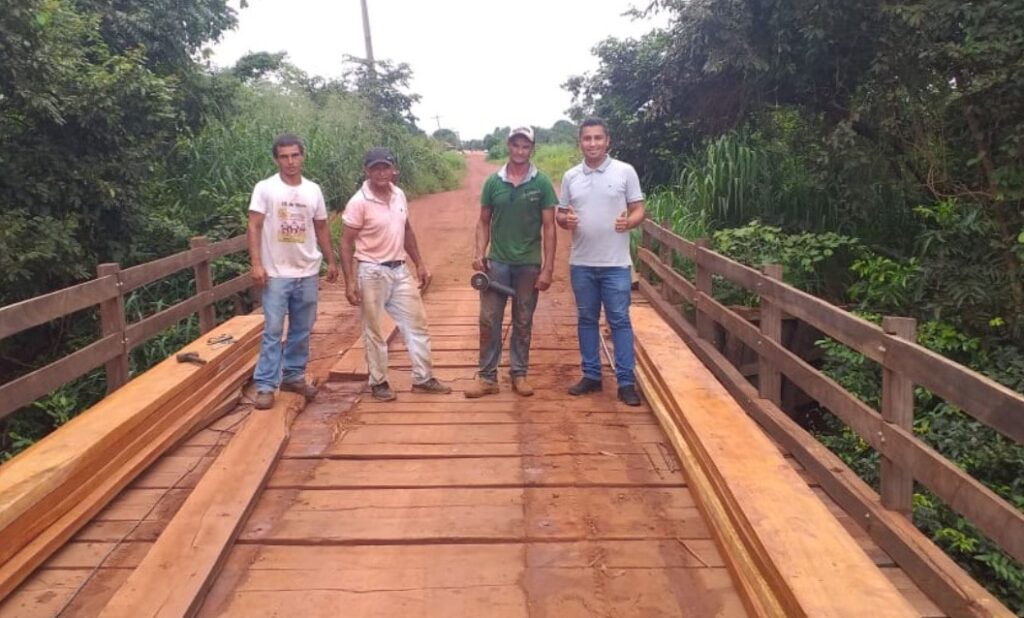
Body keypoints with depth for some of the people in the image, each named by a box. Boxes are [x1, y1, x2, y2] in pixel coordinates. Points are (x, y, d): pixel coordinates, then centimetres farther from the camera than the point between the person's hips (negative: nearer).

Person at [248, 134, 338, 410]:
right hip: (276, 273, -4)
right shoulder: (265, 188, -5)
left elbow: (321, 228, 14)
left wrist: (331, 261, 11)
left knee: (302, 329, 11)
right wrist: (256, 264, -16)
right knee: (273, 330, -3)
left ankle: (293, 376, 24)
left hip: (307, 273, 4)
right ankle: (265, 385, 3)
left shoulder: (313, 190, 6)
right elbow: (254, 227, -8)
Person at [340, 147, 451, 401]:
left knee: (416, 323, 10)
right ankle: (378, 382, 21)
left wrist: (420, 264, 13)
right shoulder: (359, 202, -15)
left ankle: (423, 378, 21)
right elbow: (346, 243, -13)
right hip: (372, 273, -6)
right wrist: (350, 281, -19)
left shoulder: (399, 195, 4)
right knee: (374, 331, 6)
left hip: (400, 270, 6)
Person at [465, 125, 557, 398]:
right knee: (489, 321, 2)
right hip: (497, 261, 1)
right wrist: (480, 253, -7)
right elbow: (484, 222, 7)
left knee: (523, 323, 10)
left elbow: (548, 227, -3)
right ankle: (487, 377, 12)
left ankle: (519, 374, 22)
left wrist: (548, 268, -8)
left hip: (529, 264, -1)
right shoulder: (493, 181, 1)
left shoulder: (541, 183, -3)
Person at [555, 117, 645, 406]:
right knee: (586, 320, 11)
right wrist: (565, 220, -12)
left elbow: (639, 210, -1)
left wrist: (628, 222, -22)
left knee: (619, 321, 0)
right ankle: (591, 375, 23)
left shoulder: (625, 171, -2)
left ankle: (626, 382, 6)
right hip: (581, 263, 4)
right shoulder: (570, 177, 7)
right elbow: (560, 215, 11)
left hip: (615, 263, -3)